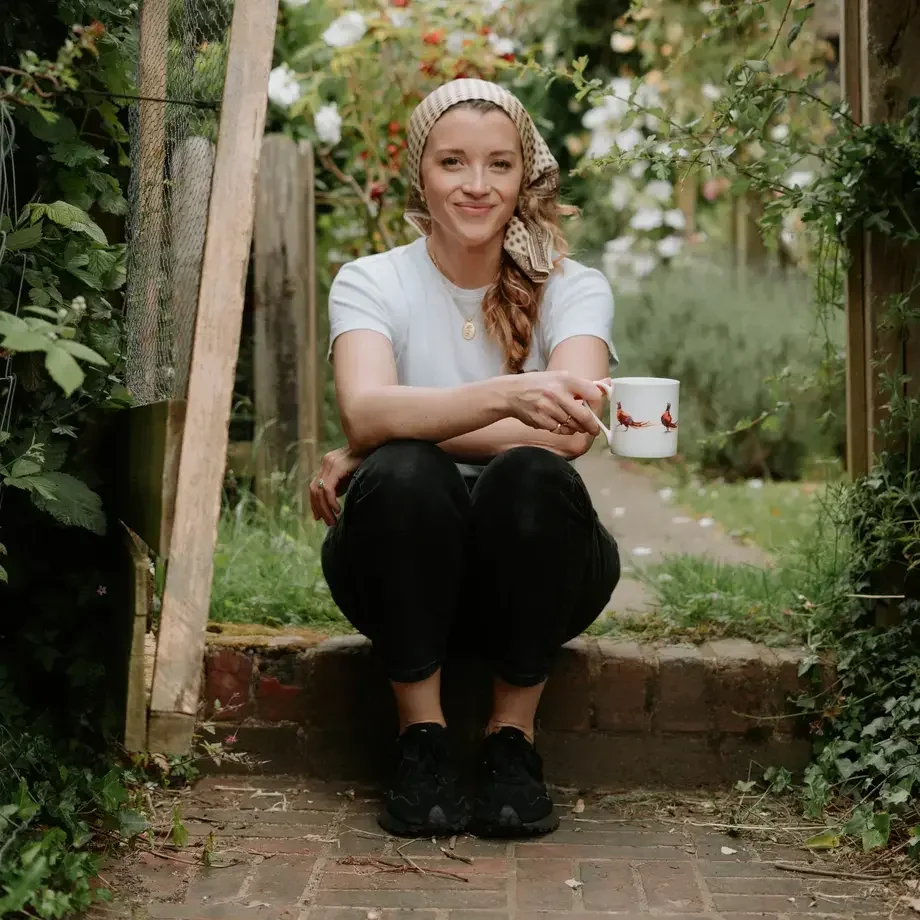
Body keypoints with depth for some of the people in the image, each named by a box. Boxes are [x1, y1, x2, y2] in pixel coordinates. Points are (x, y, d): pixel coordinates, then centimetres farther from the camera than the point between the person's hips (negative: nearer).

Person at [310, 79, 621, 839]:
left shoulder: (574, 289, 1)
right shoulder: (370, 283, 0)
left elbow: (570, 433, -20)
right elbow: (365, 411, -23)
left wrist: (401, 429, -22)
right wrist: (506, 396, -40)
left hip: (528, 570, 0)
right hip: (409, 574, 0)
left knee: (531, 476, -31)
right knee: (401, 475, -31)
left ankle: (513, 740, -14)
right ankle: (421, 739, -15)